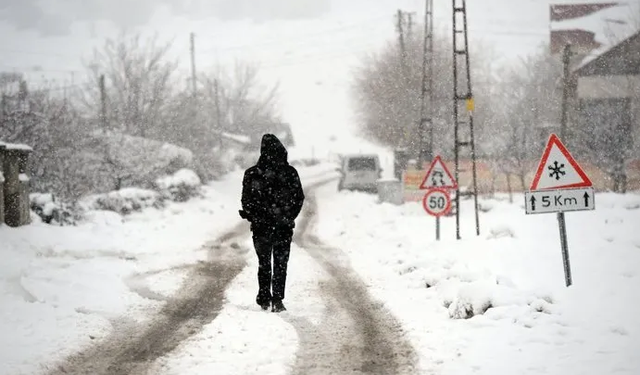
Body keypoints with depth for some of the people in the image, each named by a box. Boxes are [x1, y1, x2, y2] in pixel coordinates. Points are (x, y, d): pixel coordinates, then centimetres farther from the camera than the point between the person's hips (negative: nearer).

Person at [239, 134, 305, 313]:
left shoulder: (252, 174, -9)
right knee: (281, 264, 8)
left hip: (261, 226, 0)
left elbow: (246, 201, -5)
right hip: (284, 226, 0)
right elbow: (299, 198, 2)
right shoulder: (290, 173, -6)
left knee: (264, 264, 14)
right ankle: (277, 300, -2)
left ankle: (264, 299, 15)